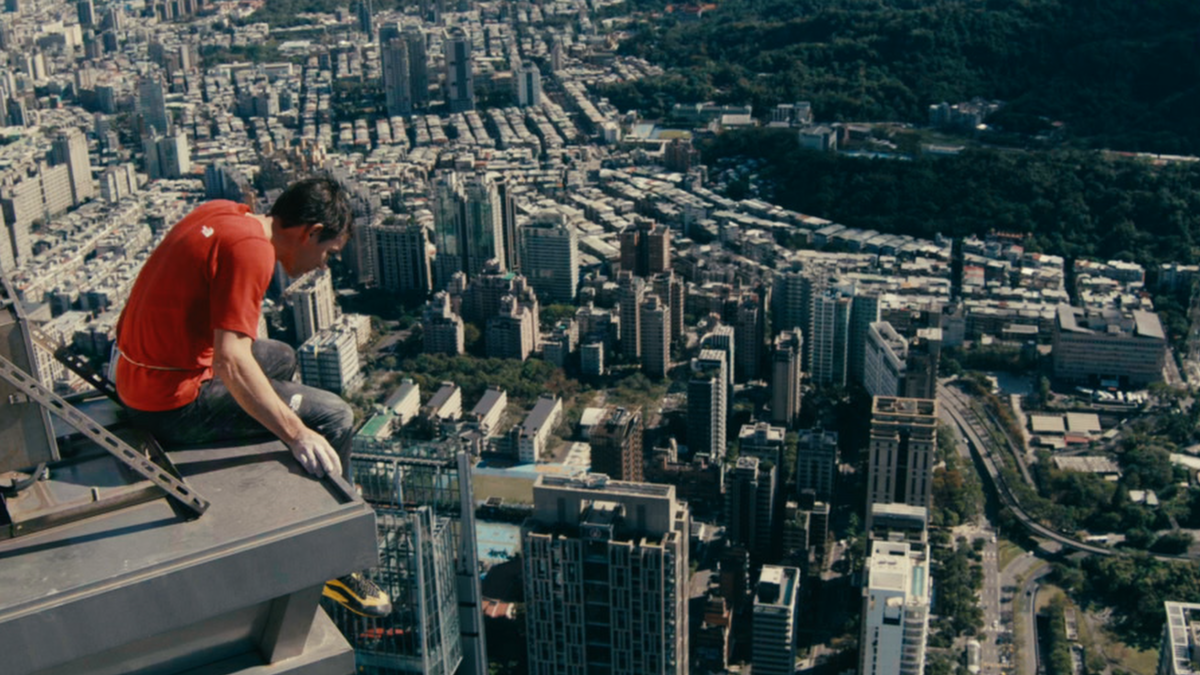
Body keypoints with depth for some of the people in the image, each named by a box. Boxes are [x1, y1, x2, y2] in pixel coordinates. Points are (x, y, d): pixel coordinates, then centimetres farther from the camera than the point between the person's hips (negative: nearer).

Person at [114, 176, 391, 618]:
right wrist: (297, 434, -30)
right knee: (333, 418, -10)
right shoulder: (251, 250, -22)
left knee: (281, 359, 29)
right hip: (173, 403, -10)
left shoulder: (219, 213, 6)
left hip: (136, 374, 10)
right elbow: (232, 362, -30)